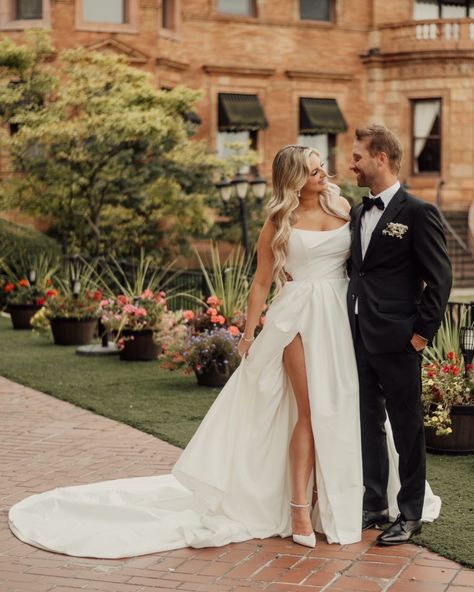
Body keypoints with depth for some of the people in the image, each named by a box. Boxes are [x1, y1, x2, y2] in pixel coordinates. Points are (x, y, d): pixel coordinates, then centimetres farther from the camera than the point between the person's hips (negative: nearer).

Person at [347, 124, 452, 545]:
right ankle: (374, 505, 24)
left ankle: (410, 514, 13)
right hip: (358, 337, 7)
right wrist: (347, 325, 12)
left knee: (406, 428, 3)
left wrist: (422, 332, -12)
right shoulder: (358, 214, 13)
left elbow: (440, 278, -10)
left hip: (396, 339, -7)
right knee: (368, 425, 13)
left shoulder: (418, 213, -9)